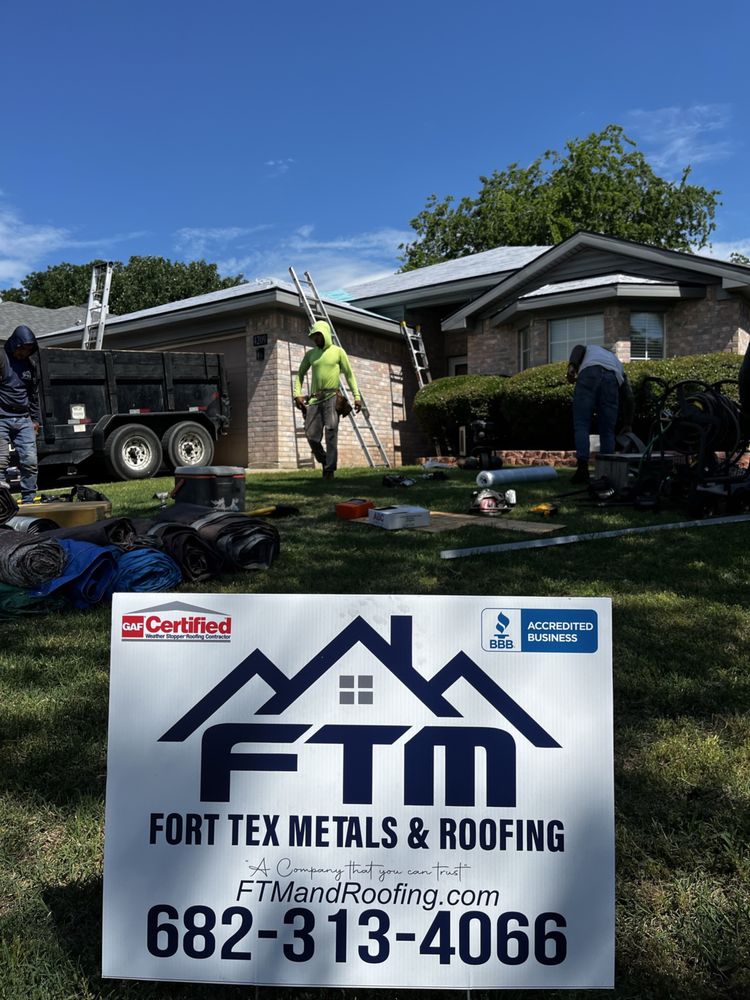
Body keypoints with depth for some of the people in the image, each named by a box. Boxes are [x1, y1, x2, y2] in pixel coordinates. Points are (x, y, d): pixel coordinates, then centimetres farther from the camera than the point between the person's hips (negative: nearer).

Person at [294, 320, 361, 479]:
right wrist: (297, 394, 1)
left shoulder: (338, 351, 6)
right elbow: (300, 374, 17)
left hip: (332, 397, -4)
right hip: (315, 399, 4)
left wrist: (356, 396, -1)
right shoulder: (310, 354, 15)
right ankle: (325, 461, 21)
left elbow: (349, 374, 6)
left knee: (331, 432, -12)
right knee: (311, 435, -2)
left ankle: (330, 469, -10)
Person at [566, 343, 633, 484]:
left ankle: (582, 469, -9)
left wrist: (571, 366, -6)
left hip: (588, 373, -2)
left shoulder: (589, 348, 42)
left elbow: (578, 349, 13)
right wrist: (627, 425, 34)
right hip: (612, 378, 2)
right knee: (607, 430, 11)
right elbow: (628, 397, 29)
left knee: (581, 426, 0)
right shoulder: (617, 362, 42)